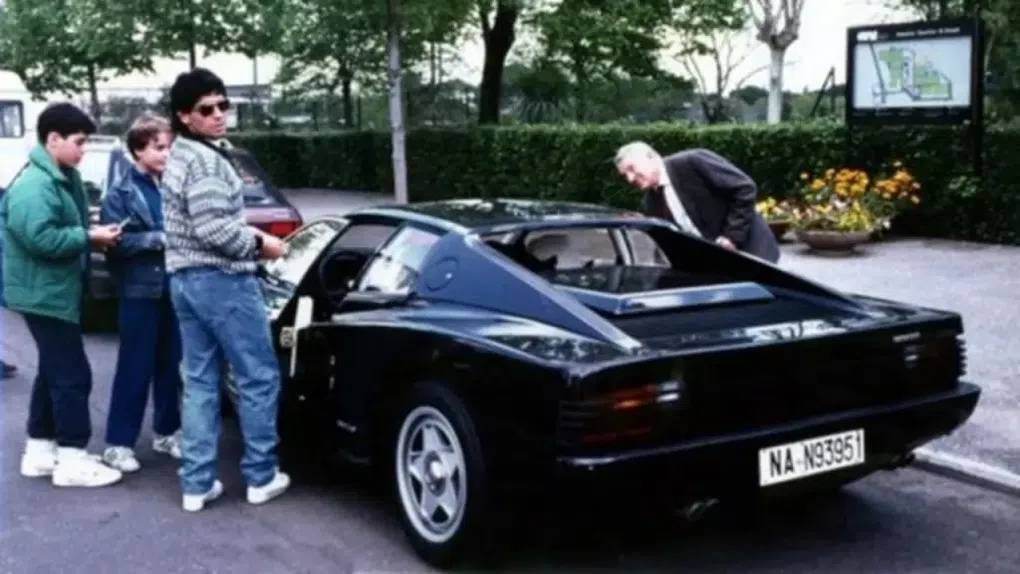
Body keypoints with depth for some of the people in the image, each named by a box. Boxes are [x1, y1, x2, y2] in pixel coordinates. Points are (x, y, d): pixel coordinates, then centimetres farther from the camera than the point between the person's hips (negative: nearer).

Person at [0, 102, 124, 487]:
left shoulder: (63, 178, 12)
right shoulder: (34, 185, -20)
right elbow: (41, 238, -29)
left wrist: (92, 235, 5)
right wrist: (89, 237, -20)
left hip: (57, 291, 11)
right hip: (44, 293, -11)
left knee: (54, 371, 16)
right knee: (72, 374, -7)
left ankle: (40, 450, 26)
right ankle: (72, 459, 0)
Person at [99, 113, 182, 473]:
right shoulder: (120, 194, -5)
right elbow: (115, 242, -13)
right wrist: (159, 239, -18)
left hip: (172, 289, 5)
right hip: (139, 292, -4)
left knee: (170, 366, 13)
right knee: (135, 370, 0)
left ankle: (167, 432, 27)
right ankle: (119, 443, 9)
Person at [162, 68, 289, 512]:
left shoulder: (178, 158, 16)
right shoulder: (206, 159, -16)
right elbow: (213, 228, -24)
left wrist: (249, 237, 13)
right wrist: (259, 244, -10)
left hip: (185, 279, 9)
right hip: (222, 280, -9)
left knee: (199, 380, 10)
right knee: (259, 377, 2)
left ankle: (196, 484, 11)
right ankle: (261, 477, 9)